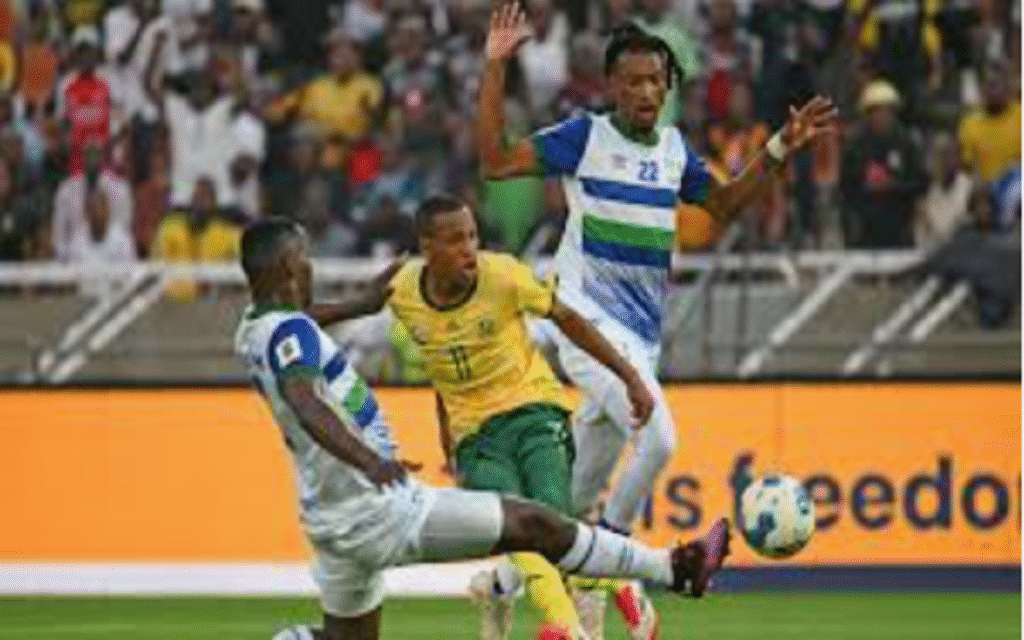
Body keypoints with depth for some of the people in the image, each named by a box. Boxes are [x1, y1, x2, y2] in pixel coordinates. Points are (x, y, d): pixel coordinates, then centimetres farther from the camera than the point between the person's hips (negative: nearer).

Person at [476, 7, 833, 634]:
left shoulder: (675, 148, 11)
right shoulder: (586, 136, -4)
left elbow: (725, 204, 24)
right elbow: (497, 160, -11)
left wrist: (780, 150, 14)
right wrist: (496, 70, -18)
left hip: (642, 330, 6)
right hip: (587, 317, -6)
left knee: (580, 490, 14)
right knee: (658, 436, -25)